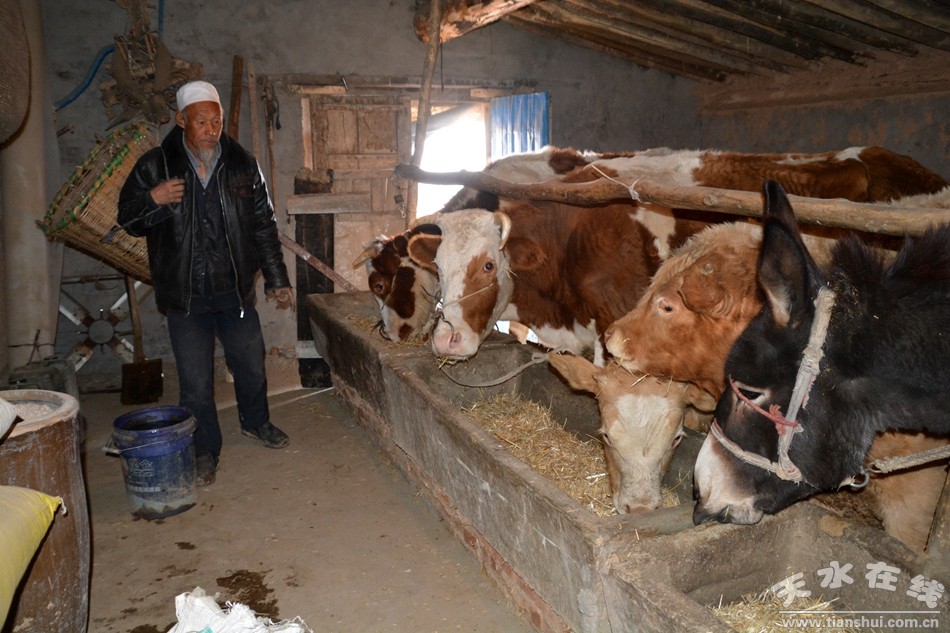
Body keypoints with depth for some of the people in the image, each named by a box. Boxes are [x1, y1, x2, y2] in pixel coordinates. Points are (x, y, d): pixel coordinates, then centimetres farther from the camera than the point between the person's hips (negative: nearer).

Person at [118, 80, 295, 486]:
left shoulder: (243, 165, 0)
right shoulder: (155, 166, -5)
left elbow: (264, 227, 6)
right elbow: (128, 221, 2)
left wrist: (277, 280, 4)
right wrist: (153, 200, -20)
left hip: (235, 290, 2)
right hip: (185, 296, -2)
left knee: (250, 363, 16)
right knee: (195, 380, 4)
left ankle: (255, 422, 43)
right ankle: (205, 450, 25)